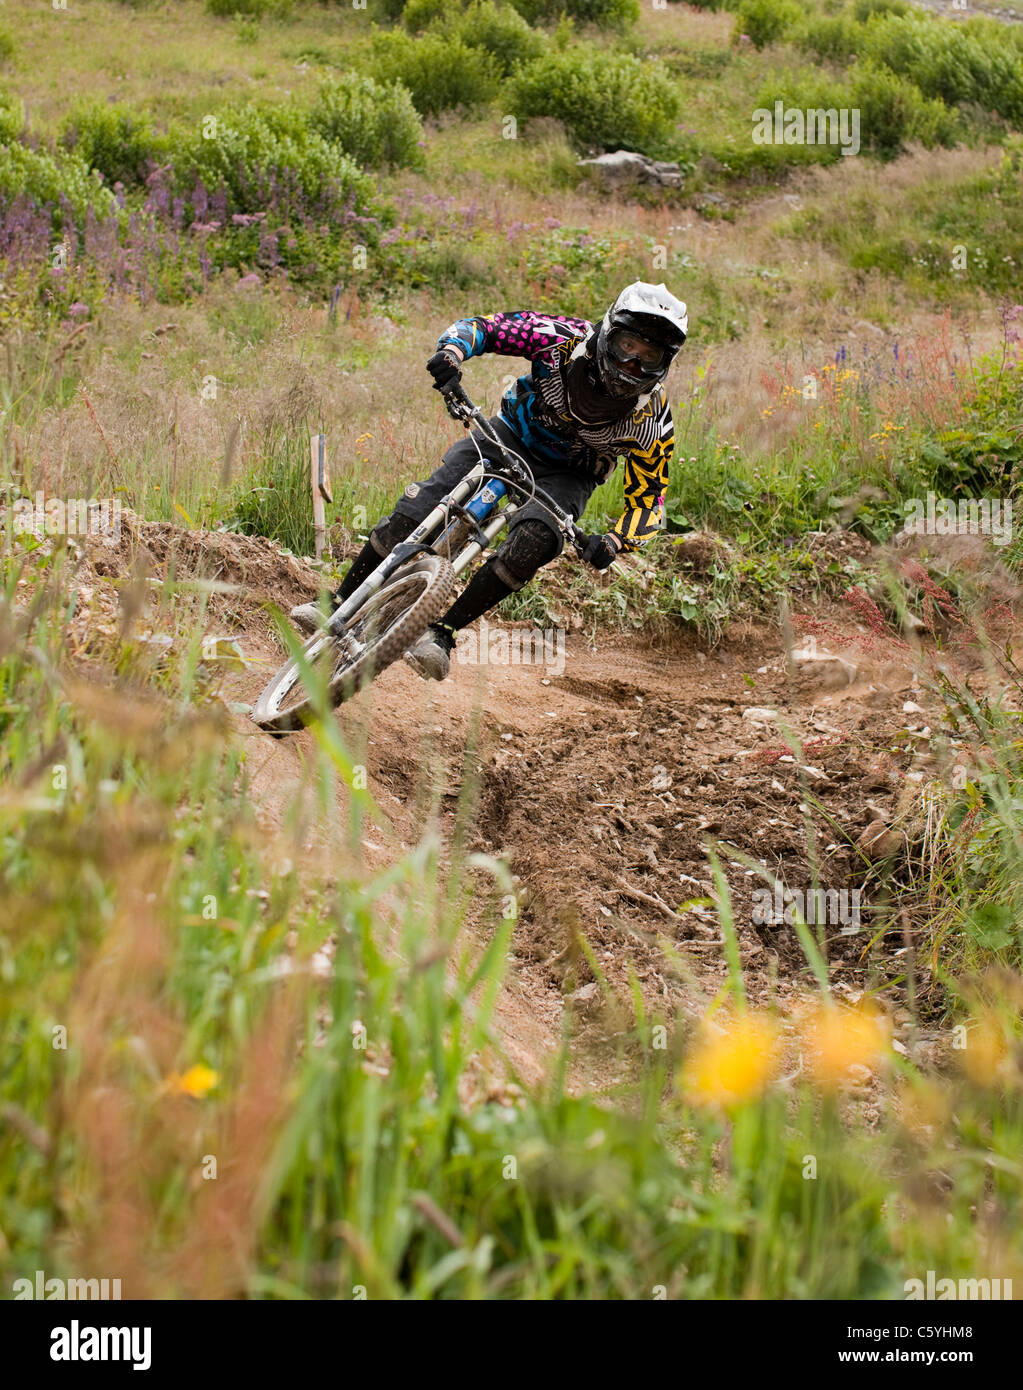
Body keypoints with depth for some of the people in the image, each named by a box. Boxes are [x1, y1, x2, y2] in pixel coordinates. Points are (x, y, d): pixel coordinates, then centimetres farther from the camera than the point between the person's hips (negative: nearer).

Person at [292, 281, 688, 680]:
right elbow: (479, 328, -18)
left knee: (534, 540, -34)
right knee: (423, 502, -19)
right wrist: (452, 351, -41)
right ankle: (340, 605, -7)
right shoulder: (567, 340, -25)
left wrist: (615, 541, -35)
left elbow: (648, 499, -15)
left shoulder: (652, 419, -24)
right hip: (513, 434, 1)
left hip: (566, 476, -1)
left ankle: (443, 632, -27)